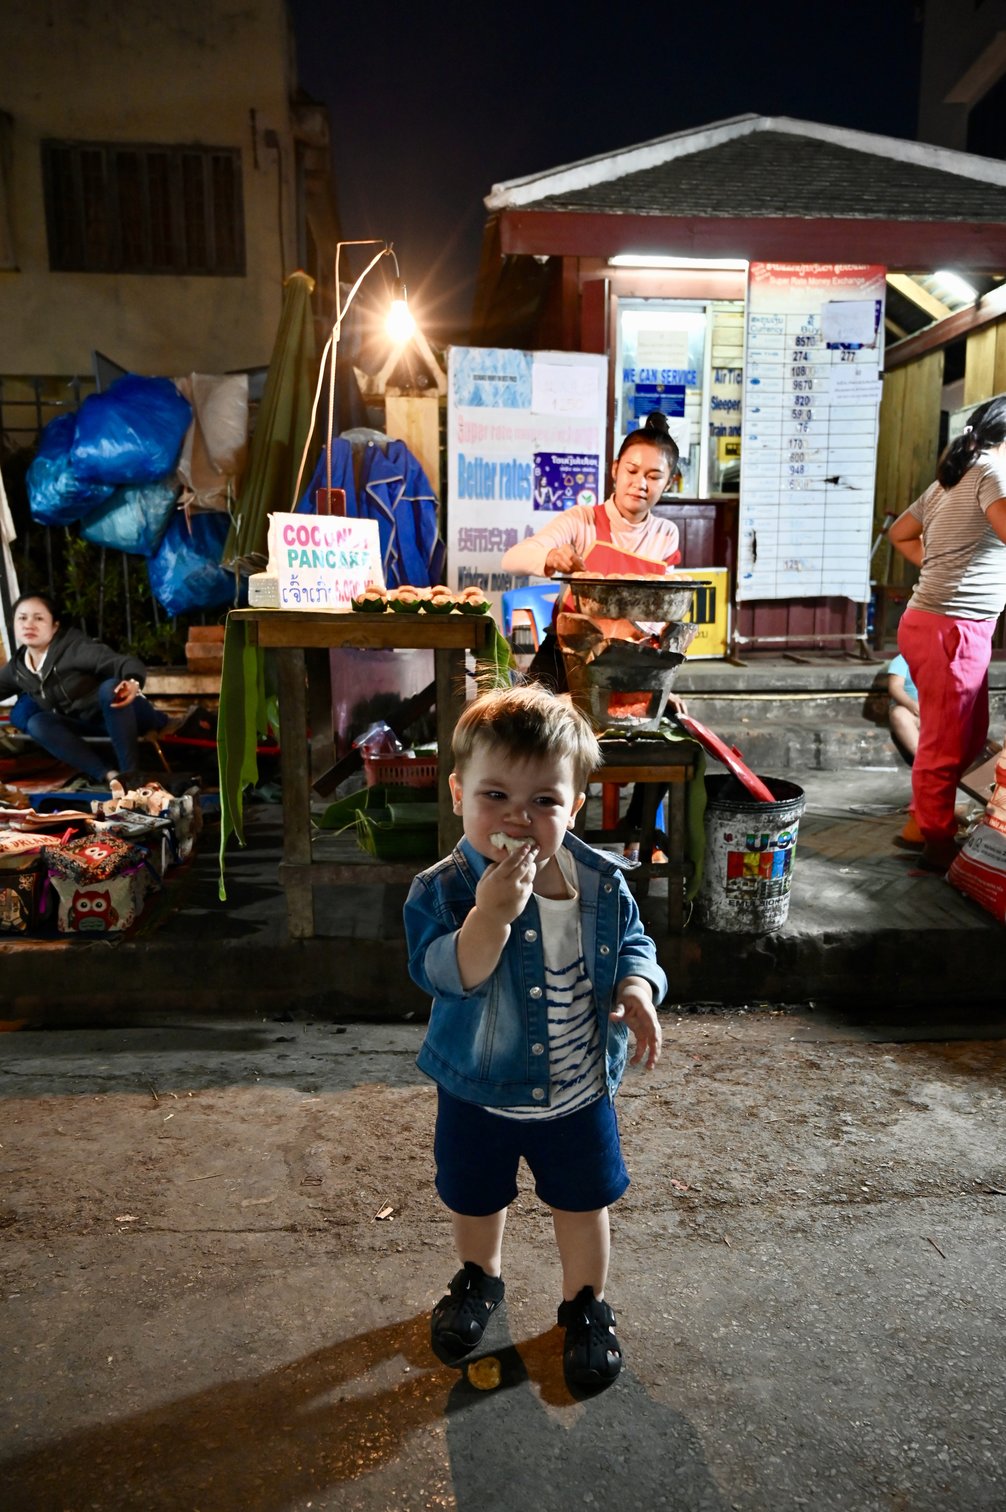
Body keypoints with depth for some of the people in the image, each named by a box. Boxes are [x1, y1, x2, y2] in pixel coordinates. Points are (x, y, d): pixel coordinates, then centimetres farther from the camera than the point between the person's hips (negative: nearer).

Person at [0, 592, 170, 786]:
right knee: (36, 723, -19)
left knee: (110, 688, -38)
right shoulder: (17, 668, 0)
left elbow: (125, 662, -32)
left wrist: (133, 682, -54)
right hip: (90, 724, 6)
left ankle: (130, 772, -37)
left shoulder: (74, 647, -20)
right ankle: (107, 775, -32)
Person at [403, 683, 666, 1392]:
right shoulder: (441, 890, -24)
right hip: (479, 1093, -1)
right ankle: (479, 1279, 56)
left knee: (584, 1201, 20)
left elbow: (633, 944, 1)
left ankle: (586, 1302, 48)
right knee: (476, 1199, 25)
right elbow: (445, 975, -35)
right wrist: (491, 911, -49)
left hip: (579, 1091, 1)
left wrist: (636, 992, -19)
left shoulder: (602, 882, -14)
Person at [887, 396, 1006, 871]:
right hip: (951, 628, -10)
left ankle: (926, 818, 31)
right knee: (945, 744, 0)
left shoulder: (949, 480, 17)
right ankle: (937, 845, 11)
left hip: (945, 622, 10)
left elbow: (900, 534, 28)